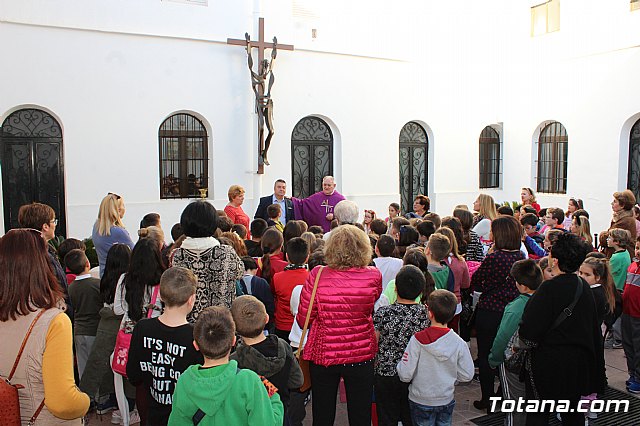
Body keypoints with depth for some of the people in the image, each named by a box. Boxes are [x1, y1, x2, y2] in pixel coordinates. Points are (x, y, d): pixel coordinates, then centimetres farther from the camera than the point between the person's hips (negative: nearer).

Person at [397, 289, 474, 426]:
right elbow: (467, 375, -6)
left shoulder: (417, 340, -23)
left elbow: (405, 375, -20)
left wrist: (400, 365, 1)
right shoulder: (459, 343, -15)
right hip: (447, 401, 2)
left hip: (421, 401, -2)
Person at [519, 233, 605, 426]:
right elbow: (593, 327, 10)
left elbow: (529, 330, -24)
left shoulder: (549, 288, -22)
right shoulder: (583, 287, 0)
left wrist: (521, 341, -2)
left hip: (549, 361, -7)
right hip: (579, 362, 7)